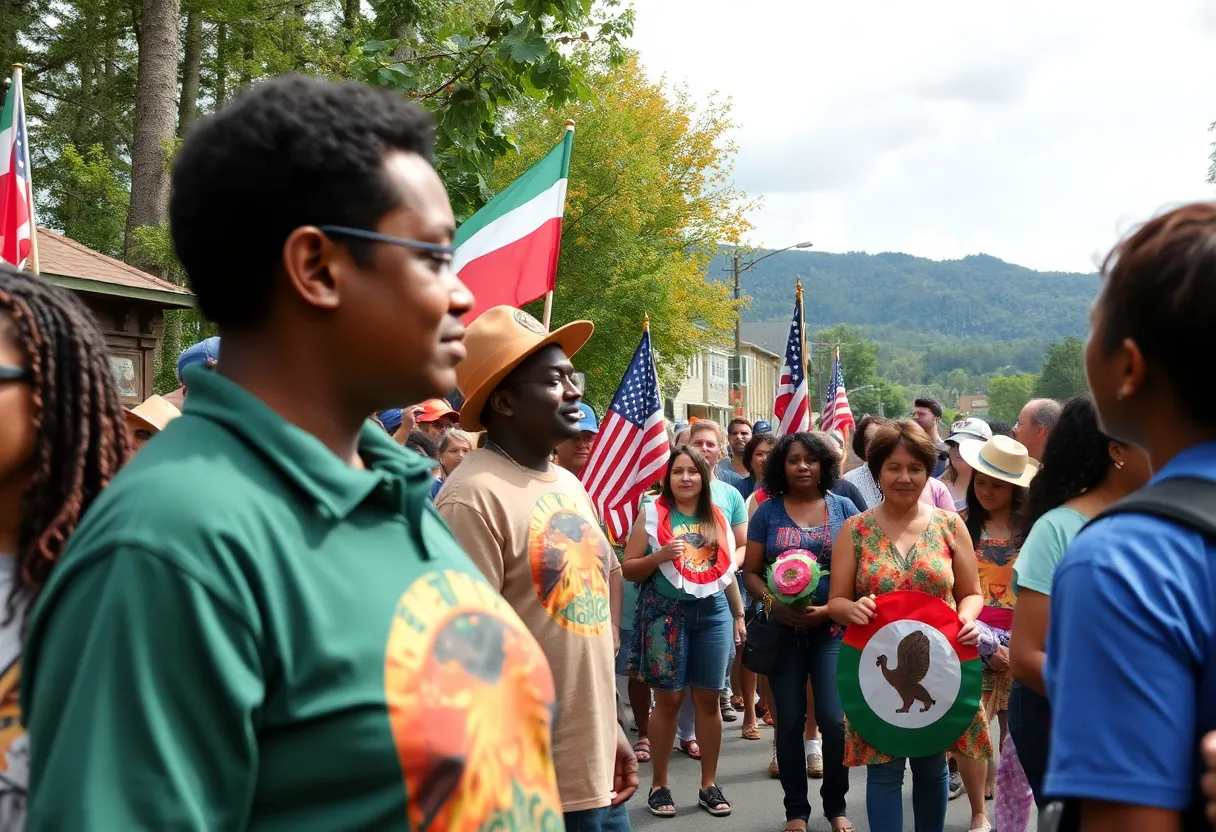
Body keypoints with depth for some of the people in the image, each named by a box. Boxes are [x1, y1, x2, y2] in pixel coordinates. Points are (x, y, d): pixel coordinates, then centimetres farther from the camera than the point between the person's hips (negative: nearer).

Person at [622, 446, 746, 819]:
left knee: (708, 698, 6)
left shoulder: (718, 515, 9)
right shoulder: (652, 512, -2)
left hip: (714, 612, 3)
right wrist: (660, 555, -20)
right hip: (666, 613, -3)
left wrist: (739, 614, 17)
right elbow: (628, 569, -3)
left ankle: (709, 784, 17)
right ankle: (659, 785, 13)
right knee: (668, 698, 1)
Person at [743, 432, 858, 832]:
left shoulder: (843, 508, 3)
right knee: (790, 721, 6)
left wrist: (830, 608, -12)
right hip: (784, 629, 1)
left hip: (832, 627, -1)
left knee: (833, 719, -5)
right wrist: (772, 603, -15)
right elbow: (750, 571, 4)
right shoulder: (768, 511, 3)